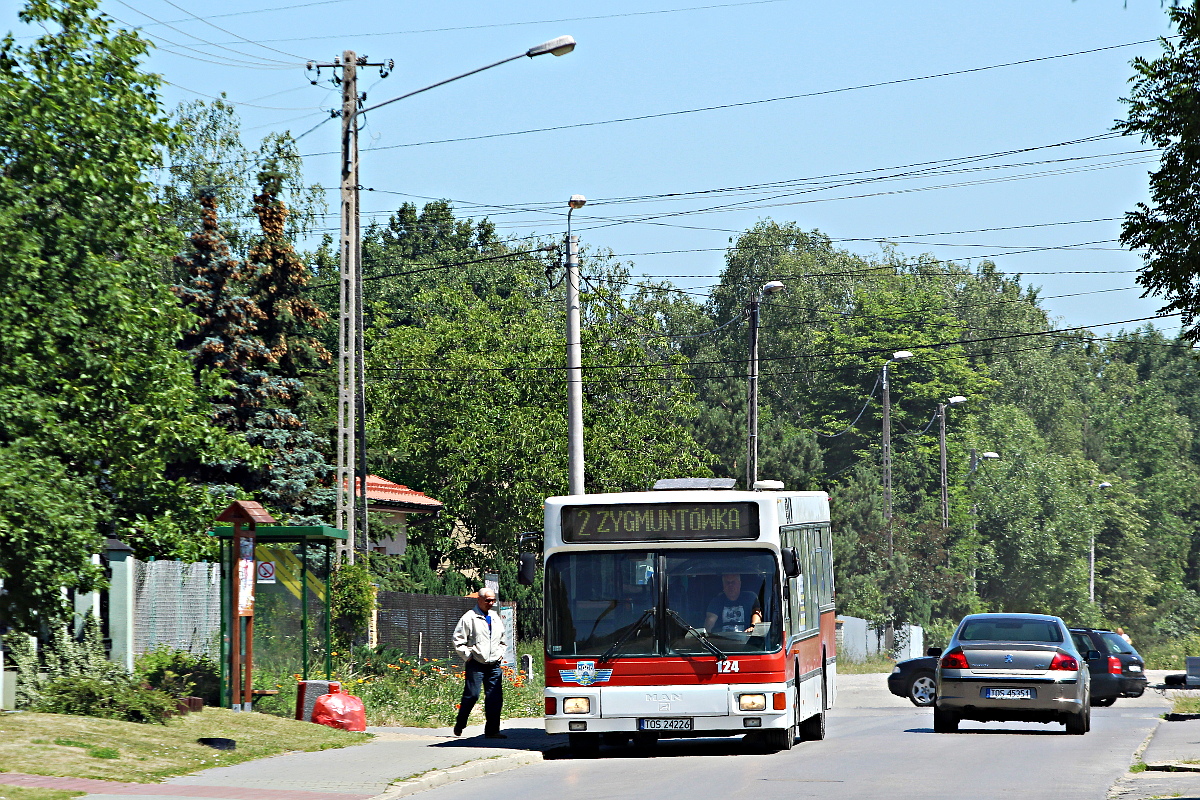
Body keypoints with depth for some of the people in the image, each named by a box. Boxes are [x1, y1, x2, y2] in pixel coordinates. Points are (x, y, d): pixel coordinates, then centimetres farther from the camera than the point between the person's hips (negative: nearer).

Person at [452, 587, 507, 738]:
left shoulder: (496, 618, 17)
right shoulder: (469, 618, -3)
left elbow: (504, 640, 30)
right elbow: (458, 641, -4)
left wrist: (501, 653, 15)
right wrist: (468, 656, -8)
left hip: (494, 665, 5)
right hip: (476, 665, -5)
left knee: (495, 698, -1)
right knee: (471, 695, -7)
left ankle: (492, 730, 2)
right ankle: (459, 726, 12)